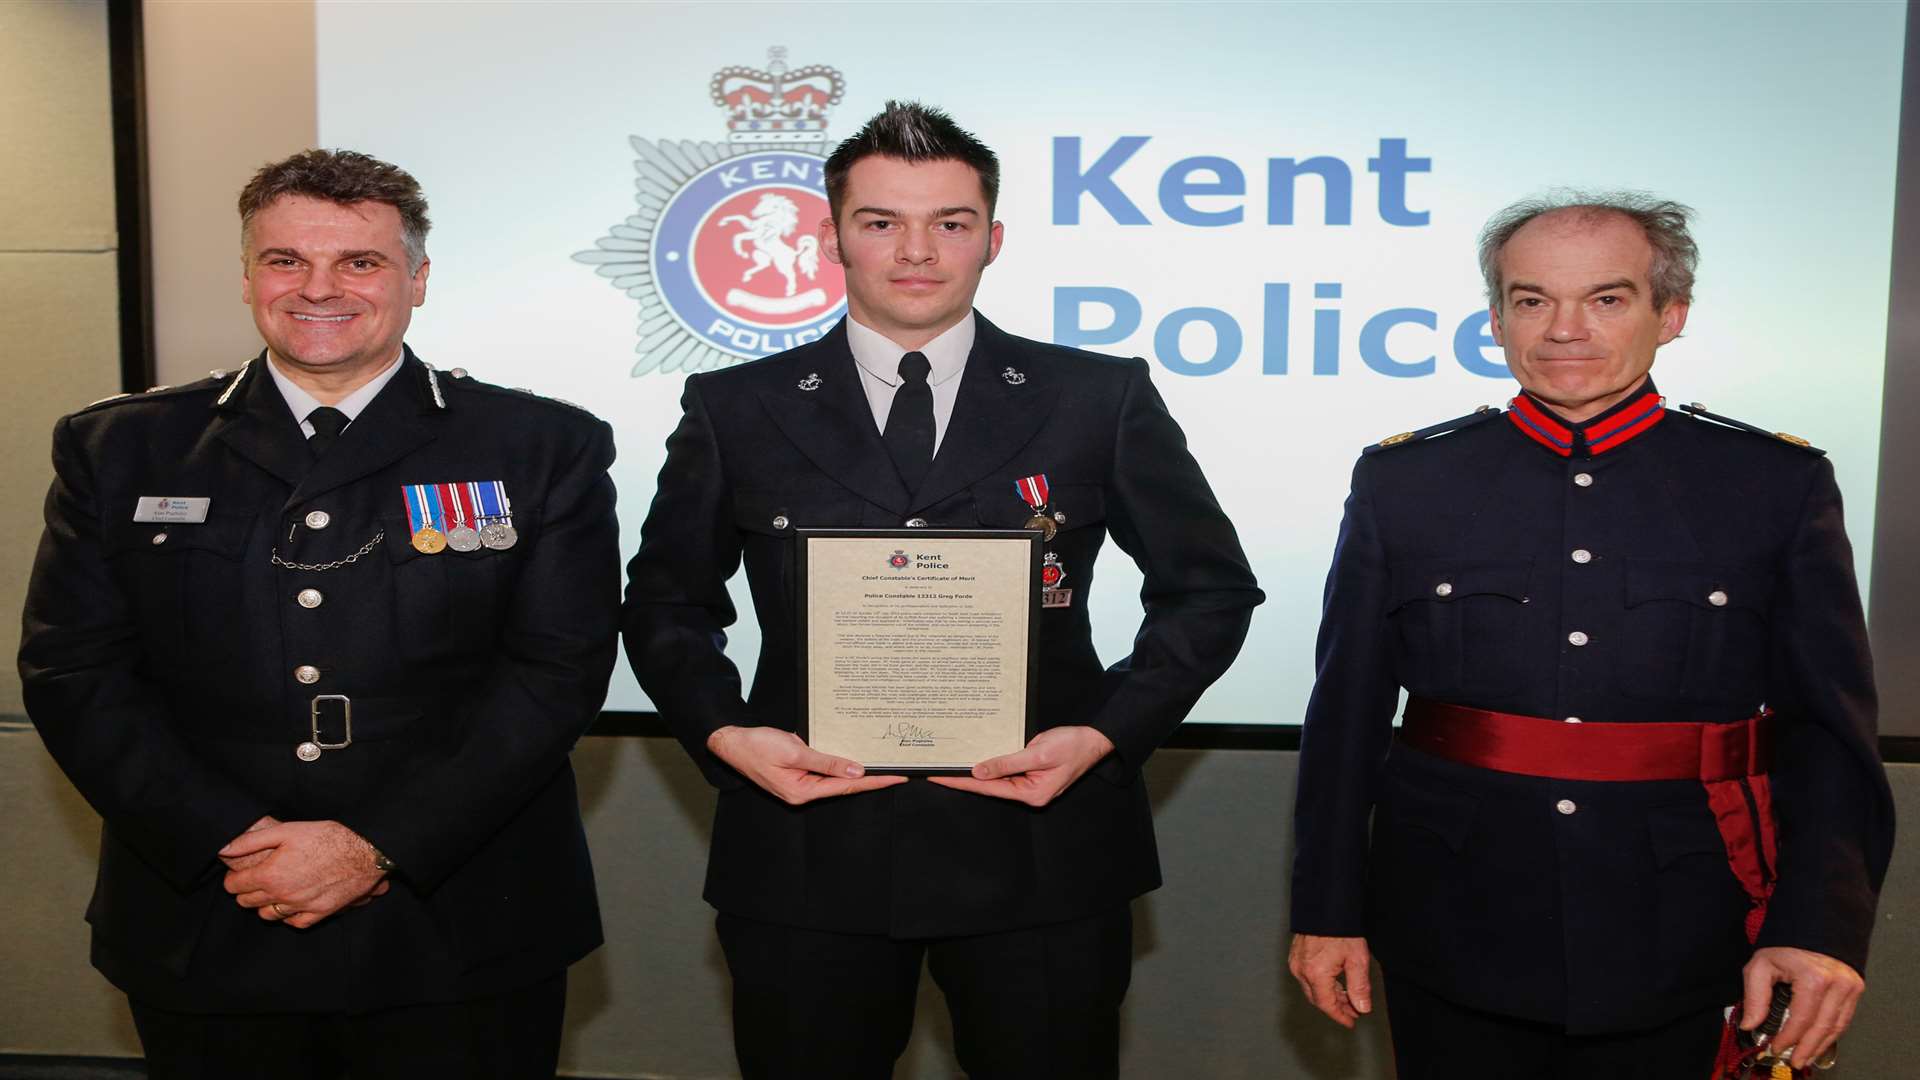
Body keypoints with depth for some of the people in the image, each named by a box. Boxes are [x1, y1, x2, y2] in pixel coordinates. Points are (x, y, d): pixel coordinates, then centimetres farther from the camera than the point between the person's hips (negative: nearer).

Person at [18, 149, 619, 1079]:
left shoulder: (543, 450, -2)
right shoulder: (121, 449, 5)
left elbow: (557, 671, -8)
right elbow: (73, 672, 1)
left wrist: (381, 848, -14)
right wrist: (228, 844, -11)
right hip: (203, 941, 2)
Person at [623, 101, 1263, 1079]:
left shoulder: (1101, 400, 1)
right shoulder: (736, 411, 4)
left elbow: (1209, 588, 6)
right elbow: (667, 603, 11)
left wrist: (1105, 733, -7)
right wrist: (725, 733, -6)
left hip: (1039, 851, 0)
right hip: (807, 848, 1)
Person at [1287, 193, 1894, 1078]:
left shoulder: (1779, 484, 0)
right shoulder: (1401, 482, -1)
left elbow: (1829, 732, 0)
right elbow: (1347, 718, 1)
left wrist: (1823, 926, -9)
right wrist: (1327, 907, 1)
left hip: (1672, 951, 0)